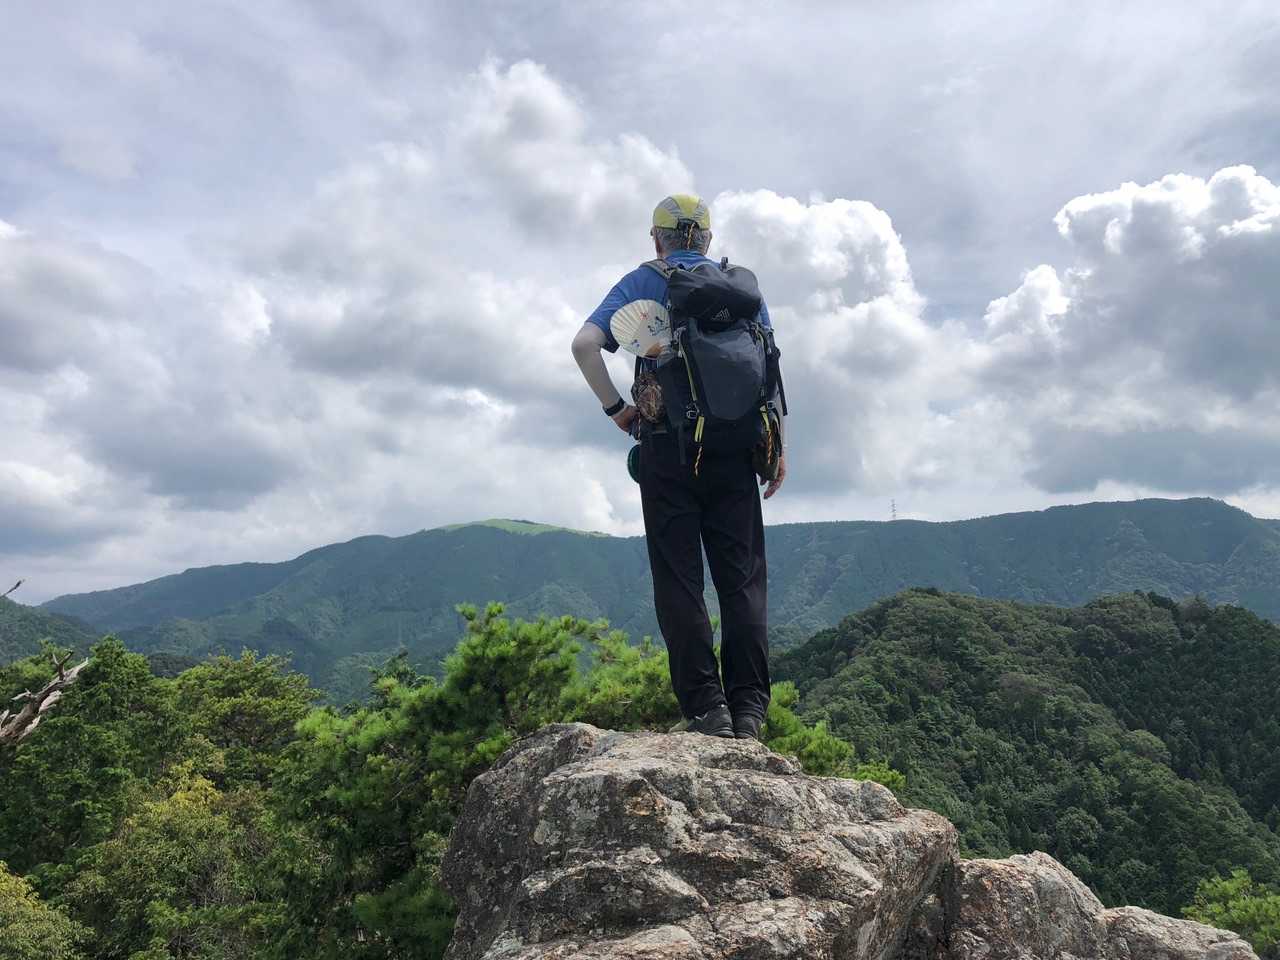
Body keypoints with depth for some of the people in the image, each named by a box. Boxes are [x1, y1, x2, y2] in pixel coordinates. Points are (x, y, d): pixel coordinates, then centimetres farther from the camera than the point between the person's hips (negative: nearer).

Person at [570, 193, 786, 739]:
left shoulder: (641, 284, 8)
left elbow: (584, 345, -7)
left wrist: (615, 408, 3)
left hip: (666, 445, -2)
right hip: (734, 446, 2)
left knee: (678, 580, 1)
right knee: (742, 577, 4)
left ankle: (705, 707, -2)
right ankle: (748, 707, 1)